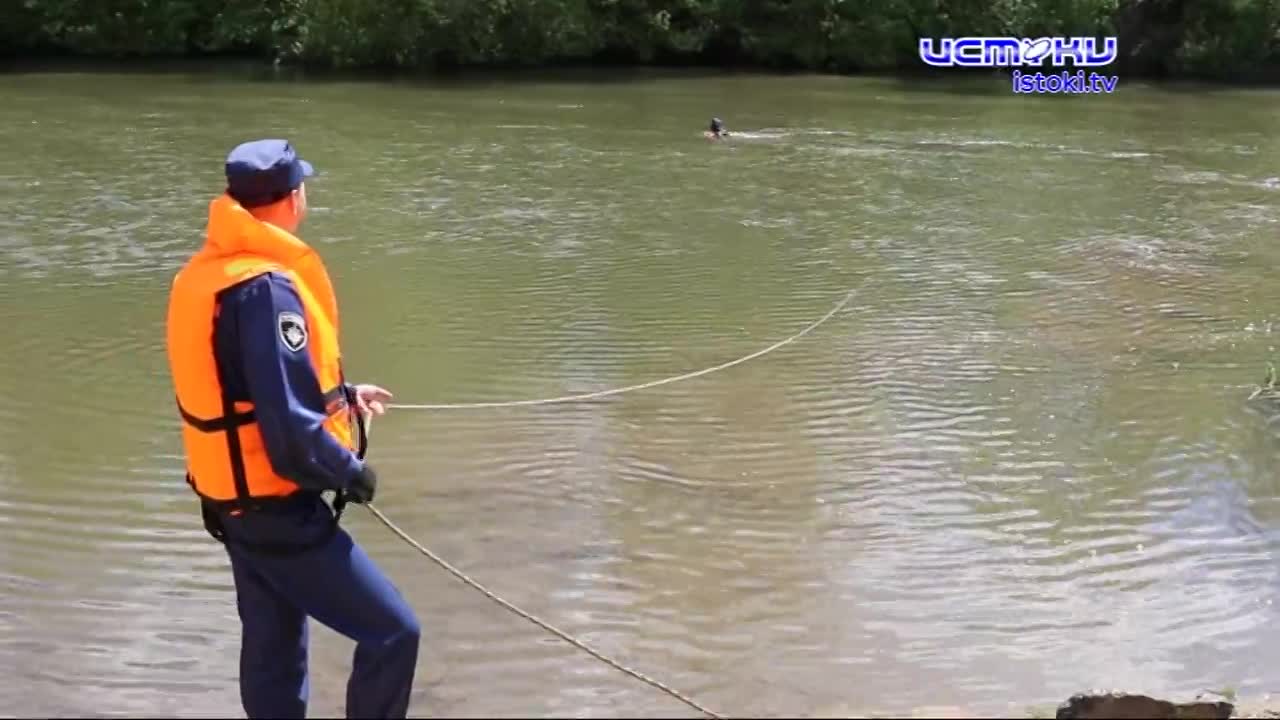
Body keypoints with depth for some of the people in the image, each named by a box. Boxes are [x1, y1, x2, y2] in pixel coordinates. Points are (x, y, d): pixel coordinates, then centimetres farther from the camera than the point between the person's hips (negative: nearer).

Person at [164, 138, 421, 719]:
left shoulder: (203, 275, 7)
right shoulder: (265, 287, -23)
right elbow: (291, 429, -26)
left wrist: (342, 394, 21)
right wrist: (352, 473, -11)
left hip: (237, 500, 10)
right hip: (278, 508, -10)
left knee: (272, 651, 19)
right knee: (392, 632, -4)